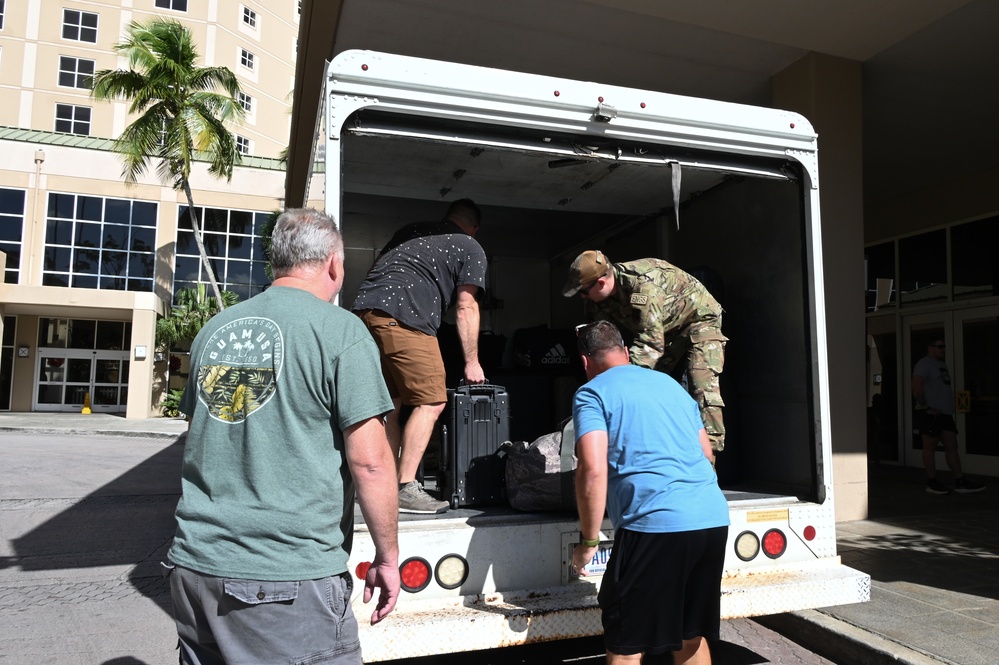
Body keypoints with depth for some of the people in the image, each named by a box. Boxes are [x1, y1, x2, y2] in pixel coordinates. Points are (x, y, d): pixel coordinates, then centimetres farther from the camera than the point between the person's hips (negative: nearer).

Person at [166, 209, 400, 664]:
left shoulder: (214, 330, 8)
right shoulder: (340, 330, -11)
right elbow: (369, 461, -15)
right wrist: (387, 556, -3)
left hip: (194, 567, 6)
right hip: (291, 583, -6)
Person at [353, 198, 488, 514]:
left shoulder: (411, 230, 31)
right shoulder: (470, 248, 13)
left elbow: (379, 270, 31)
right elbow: (466, 307, 7)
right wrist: (471, 362, 11)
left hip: (365, 308, 7)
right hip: (403, 319, -7)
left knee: (391, 402, 13)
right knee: (430, 402, -2)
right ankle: (405, 488, -6)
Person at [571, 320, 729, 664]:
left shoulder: (592, 393, 1)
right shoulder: (671, 383, 21)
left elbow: (593, 471, -12)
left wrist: (588, 541, -2)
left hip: (655, 524, -7)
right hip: (714, 518, 7)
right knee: (690, 636, 22)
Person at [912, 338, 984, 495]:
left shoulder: (942, 365, 20)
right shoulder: (924, 364, -9)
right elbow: (916, 388, -18)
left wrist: (950, 409, 15)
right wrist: (926, 407, -20)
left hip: (945, 413, 9)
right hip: (930, 414, -9)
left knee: (952, 447, 6)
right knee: (930, 447, -3)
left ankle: (960, 482, 8)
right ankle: (932, 483, 3)